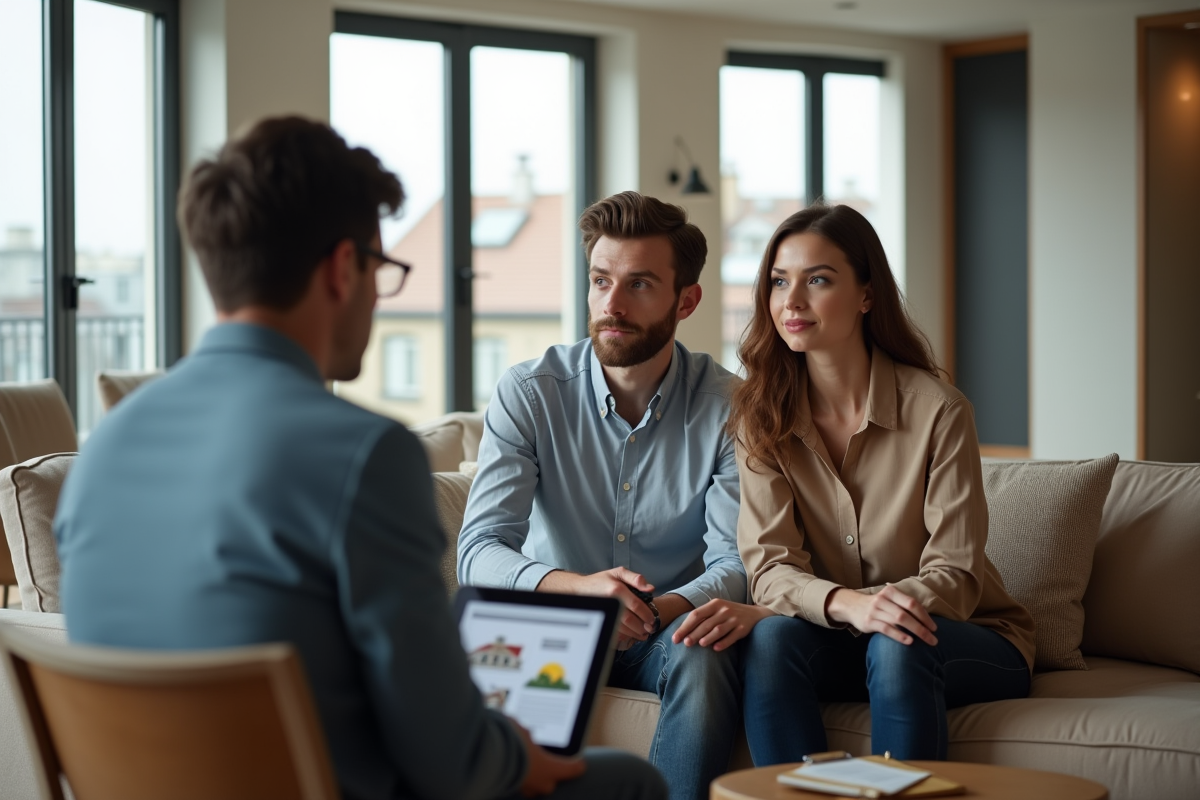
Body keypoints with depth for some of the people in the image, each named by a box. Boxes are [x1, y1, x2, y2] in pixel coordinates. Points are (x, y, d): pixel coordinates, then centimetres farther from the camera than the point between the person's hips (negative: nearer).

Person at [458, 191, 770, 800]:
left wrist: (654, 613, -33)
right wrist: (575, 586, -36)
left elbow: (736, 563, -12)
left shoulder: (728, 408, -6)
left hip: (668, 632, 0)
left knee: (703, 656, -34)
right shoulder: (527, 394, -6)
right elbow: (479, 551, -15)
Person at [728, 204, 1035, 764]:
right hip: (839, 640, 3)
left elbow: (955, 576, -13)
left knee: (898, 648, -34)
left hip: (970, 641, -2)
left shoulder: (937, 409, -13)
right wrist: (847, 603, -33)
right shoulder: (760, 417, -3)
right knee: (771, 638, -28)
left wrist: (897, 606, -35)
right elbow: (770, 566, -11)